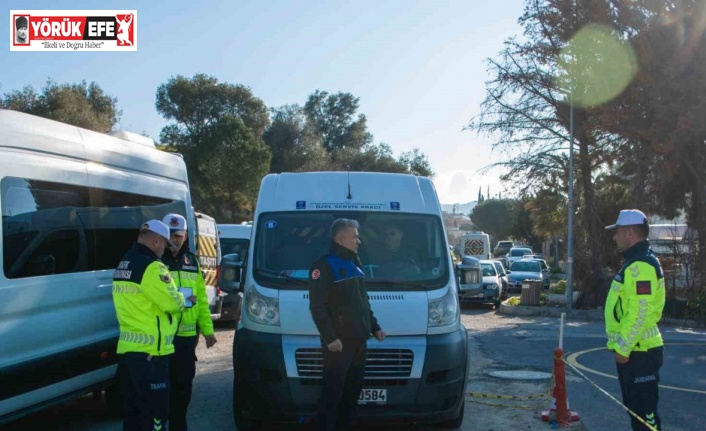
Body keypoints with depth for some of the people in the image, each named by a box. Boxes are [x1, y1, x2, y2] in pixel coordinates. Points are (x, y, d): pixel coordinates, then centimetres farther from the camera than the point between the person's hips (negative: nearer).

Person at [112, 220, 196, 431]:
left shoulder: (123, 266, 14)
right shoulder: (151, 267, -17)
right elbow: (172, 302, -15)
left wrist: (178, 299, 13)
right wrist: (185, 300, 6)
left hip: (126, 348, 9)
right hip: (149, 352, -9)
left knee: (132, 410, 16)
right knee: (154, 412, -2)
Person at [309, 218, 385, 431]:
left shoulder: (354, 264, 17)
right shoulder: (324, 266, -12)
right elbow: (317, 307, -18)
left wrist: (374, 327, 18)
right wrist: (330, 337, -21)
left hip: (359, 340, 9)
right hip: (338, 342, -8)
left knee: (353, 389, 14)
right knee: (333, 392, -6)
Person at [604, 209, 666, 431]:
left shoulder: (641, 265, -20)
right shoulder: (634, 263, 14)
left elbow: (640, 313, -25)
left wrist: (623, 347, -21)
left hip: (638, 351, -11)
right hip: (633, 349, 11)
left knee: (644, 411, -4)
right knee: (634, 406, 19)